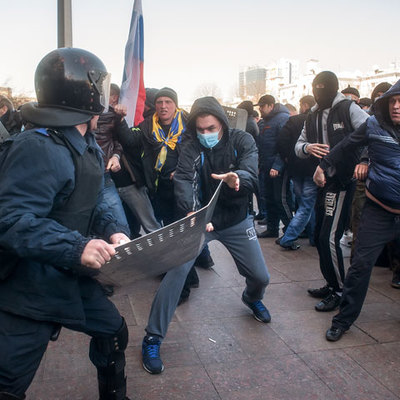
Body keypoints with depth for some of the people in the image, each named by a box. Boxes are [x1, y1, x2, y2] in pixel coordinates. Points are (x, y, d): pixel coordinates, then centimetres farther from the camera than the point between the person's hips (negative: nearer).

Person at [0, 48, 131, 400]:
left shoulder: (88, 146, 7)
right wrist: (76, 246, -37)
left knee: (113, 332, 23)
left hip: (72, 278, 10)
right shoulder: (38, 149, -26)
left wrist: (113, 230, -7)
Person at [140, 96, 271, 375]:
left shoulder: (242, 141, -11)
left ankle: (252, 298, 47)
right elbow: (184, 180, -28)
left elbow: (251, 172, -28)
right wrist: (192, 211, -48)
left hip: (236, 221, 2)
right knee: (176, 272, -18)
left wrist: (237, 178, -53)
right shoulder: (192, 146, -13)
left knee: (261, 277, 6)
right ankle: (153, 339, -3)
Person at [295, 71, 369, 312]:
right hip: (323, 181, 8)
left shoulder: (349, 109, -7)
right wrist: (307, 148, -7)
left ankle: (339, 291, 4)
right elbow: (299, 145, 16)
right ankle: (331, 285, 29)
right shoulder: (313, 117, 14)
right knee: (320, 237, 13)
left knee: (329, 237, -12)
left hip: (343, 181, -8)